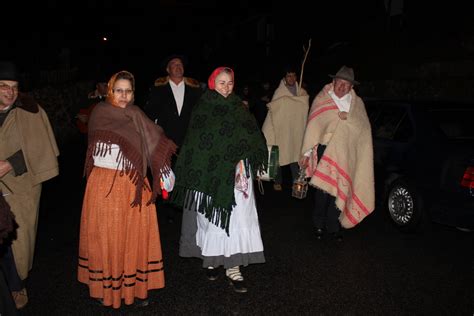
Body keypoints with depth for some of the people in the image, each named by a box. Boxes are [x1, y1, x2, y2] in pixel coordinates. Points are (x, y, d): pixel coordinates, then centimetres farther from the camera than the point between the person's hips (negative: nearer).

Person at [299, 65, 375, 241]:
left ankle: (333, 227, 17)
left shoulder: (356, 103, 11)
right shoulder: (322, 100, 4)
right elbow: (312, 126, 1)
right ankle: (319, 225, 14)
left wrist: (348, 118, -16)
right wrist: (307, 153, -3)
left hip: (345, 154, 2)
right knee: (322, 189, -2)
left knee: (339, 190, 2)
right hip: (324, 150, -2)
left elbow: (364, 127, 1)